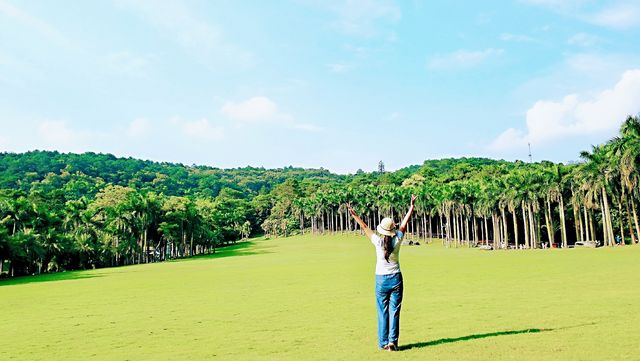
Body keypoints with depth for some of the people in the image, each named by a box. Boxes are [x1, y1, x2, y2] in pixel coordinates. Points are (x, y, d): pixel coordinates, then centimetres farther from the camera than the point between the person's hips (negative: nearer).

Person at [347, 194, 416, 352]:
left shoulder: (378, 241, -11)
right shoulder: (397, 240, -8)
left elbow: (365, 228, -3)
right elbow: (404, 223, 1)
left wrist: (354, 214, 6)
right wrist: (412, 206, 11)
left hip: (381, 280, -1)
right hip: (396, 279, 1)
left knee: (382, 312, 6)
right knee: (394, 311, 4)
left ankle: (383, 343, 9)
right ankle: (392, 342, 1)